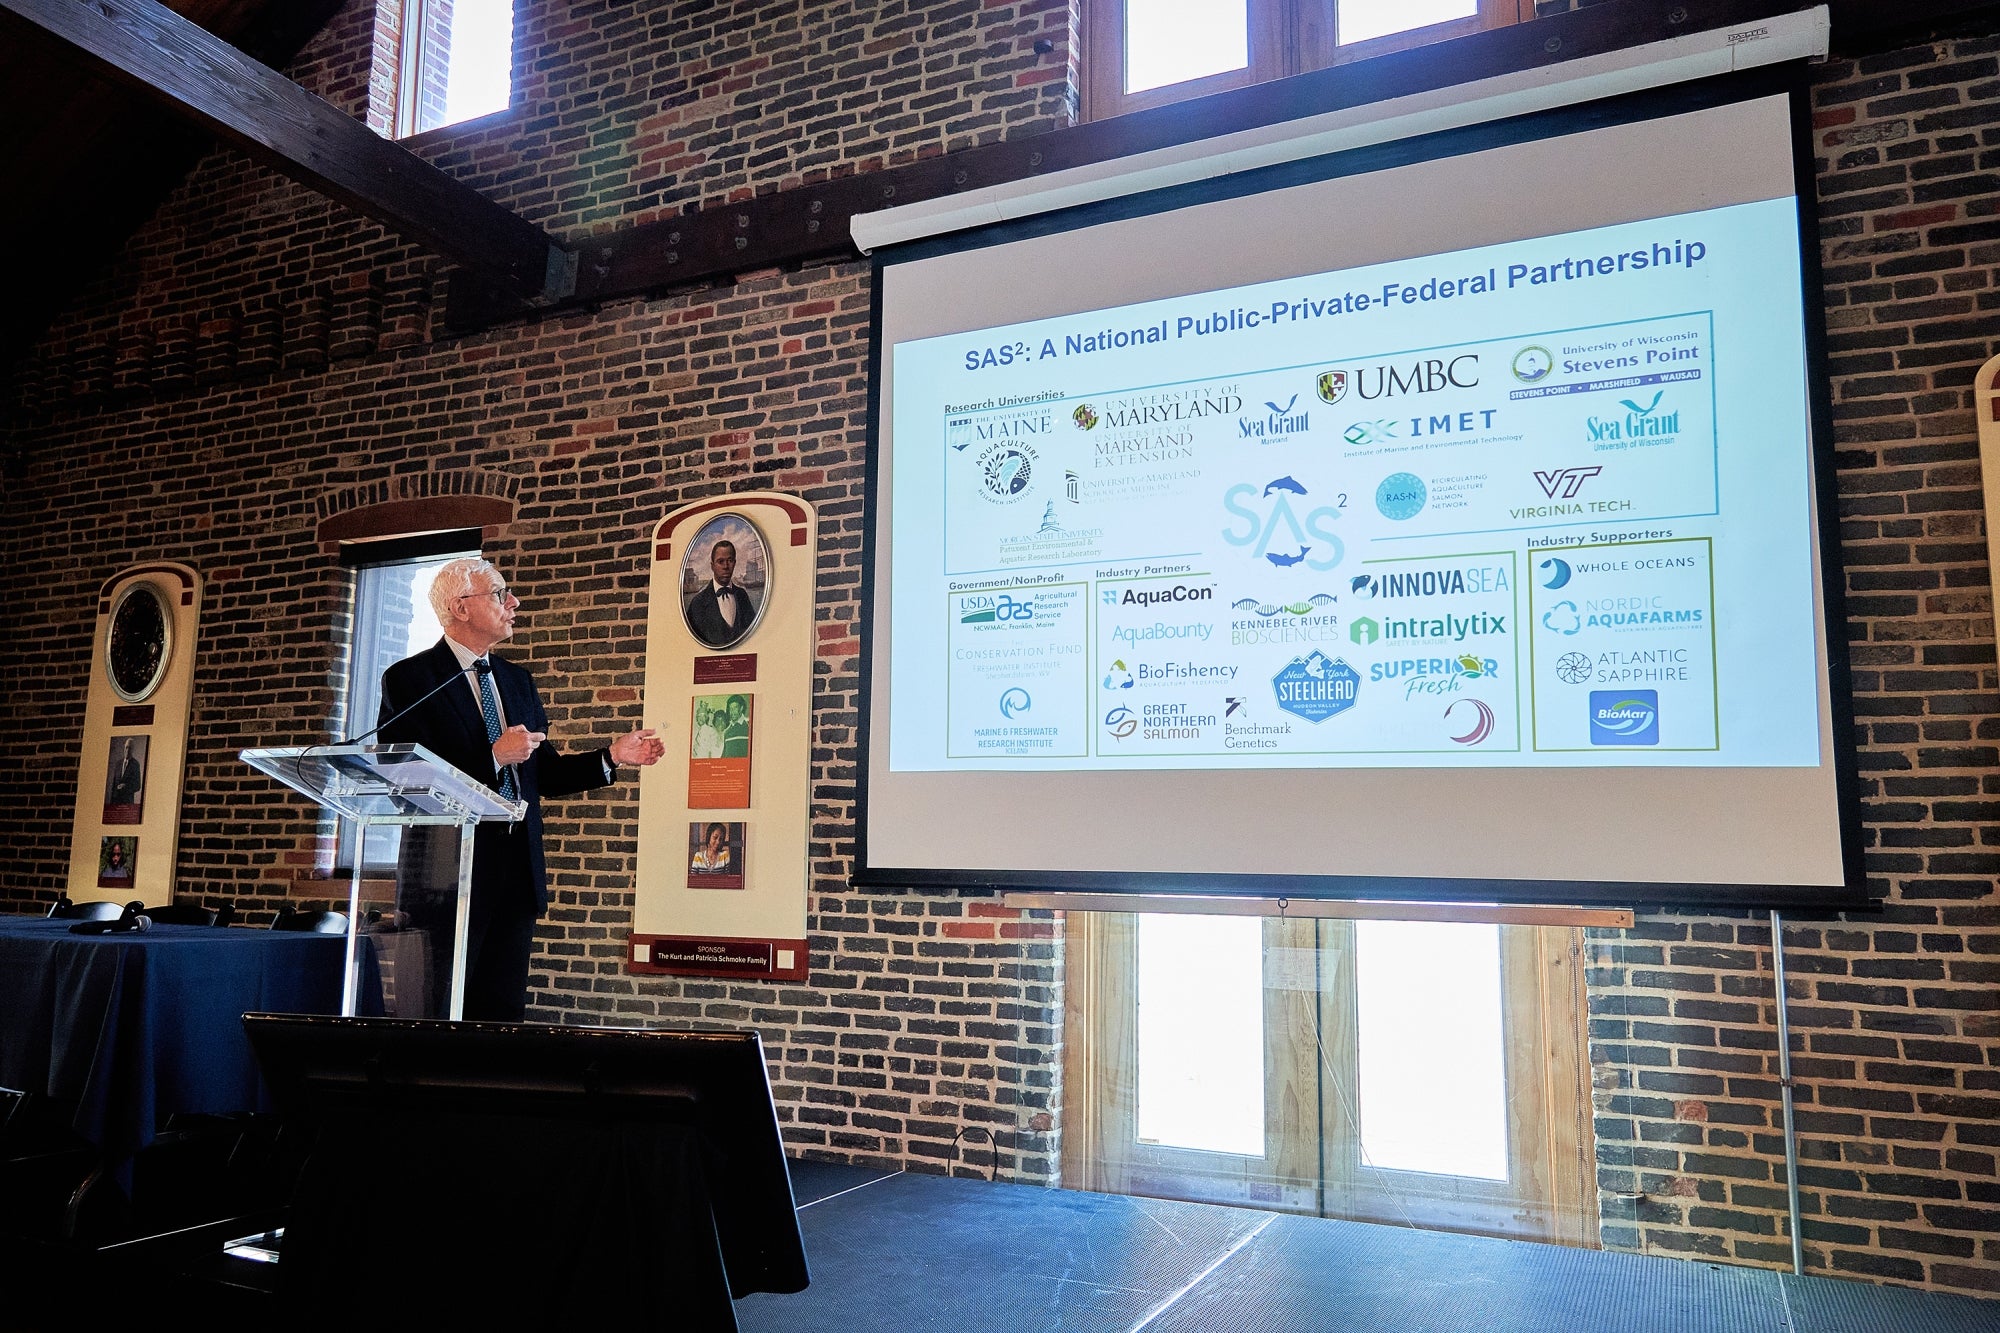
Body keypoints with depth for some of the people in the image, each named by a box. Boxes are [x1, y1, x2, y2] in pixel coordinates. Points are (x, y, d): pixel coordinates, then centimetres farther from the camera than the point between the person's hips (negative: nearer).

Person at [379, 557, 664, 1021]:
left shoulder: (517, 680, 16)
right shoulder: (409, 679, -5)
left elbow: (544, 773, 17)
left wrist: (612, 756, 5)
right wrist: (493, 757, -19)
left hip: (517, 872, 6)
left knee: (503, 1012, 9)